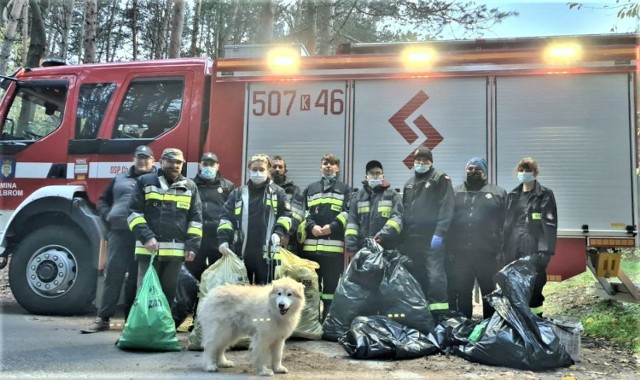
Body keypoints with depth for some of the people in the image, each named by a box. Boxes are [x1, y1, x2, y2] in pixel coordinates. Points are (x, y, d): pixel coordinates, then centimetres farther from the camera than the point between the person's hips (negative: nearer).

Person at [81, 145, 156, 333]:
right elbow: (103, 200, 25)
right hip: (119, 232, 2)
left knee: (137, 278, 3)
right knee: (113, 275, 1)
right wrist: (107, 216, 6)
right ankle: (103, 318, 5)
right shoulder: (120, 179, 19)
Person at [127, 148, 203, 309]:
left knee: (169, 293, 8)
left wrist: (192, 246, 0)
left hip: (176, 251, 2)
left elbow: (195, 219, 11)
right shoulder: (145, 181, 6)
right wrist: (146, 237, -12)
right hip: (149, 249, -2)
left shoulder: (190, 187, 12)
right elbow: (134, 212, 1)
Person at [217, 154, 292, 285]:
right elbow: (226, 217, 7)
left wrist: (278, 232, -11)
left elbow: (286, 215, 6)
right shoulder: (238, 193, 12)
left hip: (266, 252, -2)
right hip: (241, 251, 2)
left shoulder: (277, 192, 8)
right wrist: (223, 239, -5)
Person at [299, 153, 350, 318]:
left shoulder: (344, 189, 14)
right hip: (311, 245, 2)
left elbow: (348, 212, 0)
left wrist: (332, 226, -15)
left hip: (334, 244, -2)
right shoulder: (310, 189, 21)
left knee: (332, 285, -1)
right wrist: (311, 226, -9)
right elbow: (303, 211, 10)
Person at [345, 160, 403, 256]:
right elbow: (352, 222, 8)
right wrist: (351, 245, -4)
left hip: (386, 249, -2)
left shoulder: (392, 194, 7)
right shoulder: (358, 195, 14)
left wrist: (384, 235, -21)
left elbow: (397, 217, -5)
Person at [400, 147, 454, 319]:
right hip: (411, 239, 6)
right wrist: (402, 235, 15)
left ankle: (440, 315, -10)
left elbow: (446, 209, -9)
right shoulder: (409, 184, 22)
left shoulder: (441, 179, 1)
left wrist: (439, 233, -19)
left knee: (435, 276, -13)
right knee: (415, 277, 8)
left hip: (432, 238, -6)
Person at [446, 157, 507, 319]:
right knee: (462, 292, 10)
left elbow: (506, 222, 3)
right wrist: (448, 248, 4)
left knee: (490, 292, 7)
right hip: (460, 252, 2)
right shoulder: (454, 192, 12)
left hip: (487, 253, -2)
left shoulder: (498, 193, 7)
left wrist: (504, 249, -6)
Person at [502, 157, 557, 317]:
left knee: (534, 287, -2)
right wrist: (502, 249, 9)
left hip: (533, 249, -4)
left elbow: (549, 225, -7)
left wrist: (545, 251, -16)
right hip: (513, 250, 5)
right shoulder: (512, 195, 15)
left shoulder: (545, 195, 0)